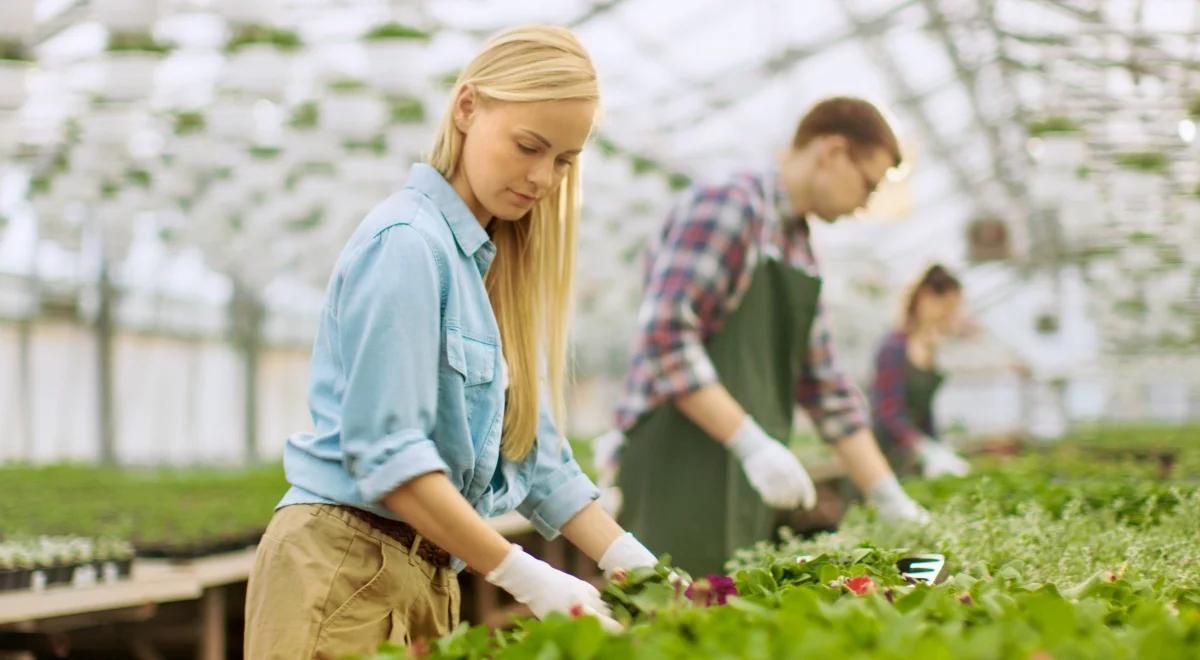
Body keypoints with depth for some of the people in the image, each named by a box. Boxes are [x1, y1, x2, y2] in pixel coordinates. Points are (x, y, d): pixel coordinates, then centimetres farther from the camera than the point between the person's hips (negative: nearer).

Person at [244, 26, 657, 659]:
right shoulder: (408, 242, -13)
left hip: (428, 576, 8)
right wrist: (528, 579, -21)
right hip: (346, 567, -8)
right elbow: (386, 452, -20)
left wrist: (640, 570, 2)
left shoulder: (495, 266, 12)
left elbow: (536, 458, 12)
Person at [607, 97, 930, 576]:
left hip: (748, 489, 9)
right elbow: (665, 336, -19)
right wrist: (753, 444, -23)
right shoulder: (728, 206, -8)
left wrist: (892, 501, 16)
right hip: (683, 477, -9)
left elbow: (824, 388, 21)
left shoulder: (800, 252, 19)